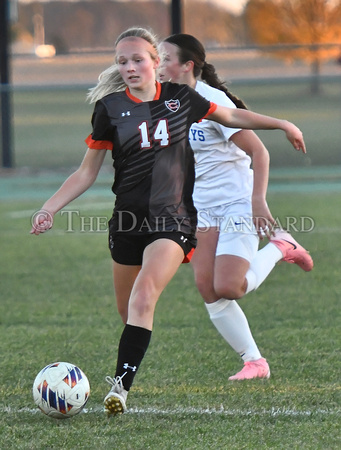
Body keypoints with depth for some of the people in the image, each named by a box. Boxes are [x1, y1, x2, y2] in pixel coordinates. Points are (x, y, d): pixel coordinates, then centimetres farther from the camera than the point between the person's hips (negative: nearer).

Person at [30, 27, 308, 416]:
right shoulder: (110, 107, -1)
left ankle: (121, 384, -27)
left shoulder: (180, 98, 1)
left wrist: (282, 124, 20)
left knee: (143, 299, -23)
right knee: (128, 311, 8)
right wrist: (49, 208, -8)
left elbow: (232, 117, 19)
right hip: (128, 220, 2)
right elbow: (87, 172, 3)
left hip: (174, 219, -2)